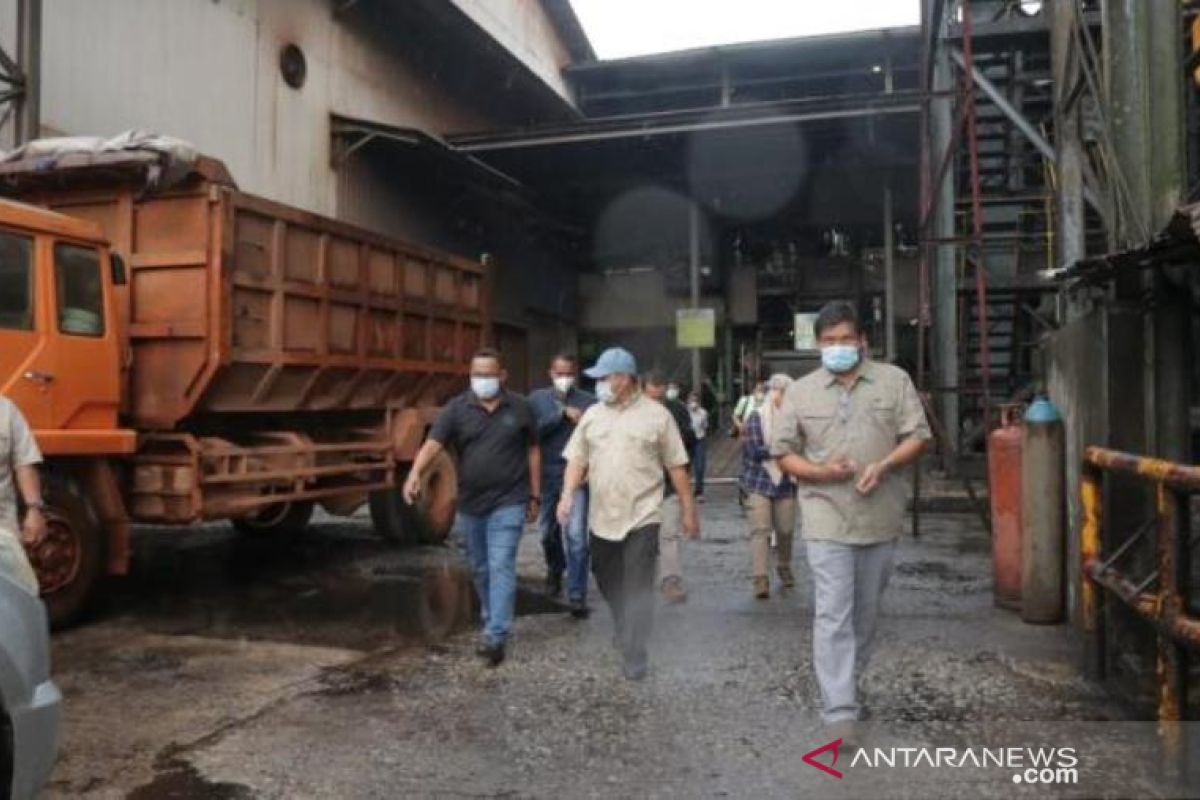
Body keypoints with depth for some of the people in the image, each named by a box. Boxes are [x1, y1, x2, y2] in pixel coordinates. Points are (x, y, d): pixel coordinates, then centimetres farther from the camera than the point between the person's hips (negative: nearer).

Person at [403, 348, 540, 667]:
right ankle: (491, 621, 35)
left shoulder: (520, 408, -2)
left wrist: (535, 495, 5)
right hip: (470, 503, 3)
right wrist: (415, 473, -34)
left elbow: (533, 451, 6)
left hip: (508, 502, -3)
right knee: (480, 568, 16)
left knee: (501, 566, -9)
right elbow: (433, 443, -15)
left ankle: (495, 637, -8)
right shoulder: (457, 408, -4)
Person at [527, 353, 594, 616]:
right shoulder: (537, 399, 3)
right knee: (548, 532, 18)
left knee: (576, 535, -10)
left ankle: (577, 595, -3)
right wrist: (562, 414, -18)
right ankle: (555, 570, 47)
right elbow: (532, 431, -11)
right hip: (546, 475, 3)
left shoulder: (589, 402, -3)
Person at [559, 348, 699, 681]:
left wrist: (689, 511, 0)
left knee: (637, 587, -5)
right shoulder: (592, 415, 7)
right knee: (608, 582, 17)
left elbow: (676, 466, 0)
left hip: (642, 516, -4)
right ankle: (626, 630, 41)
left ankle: (634, 656, 3)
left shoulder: (656, 415, -3)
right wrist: (567, 495, -9)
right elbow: (577, 459, 7)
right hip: (601, 517, 5)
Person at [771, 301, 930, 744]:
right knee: (833, 616, -7)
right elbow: (783, 453, 4)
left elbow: (917, 435, 2)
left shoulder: (894, 380, 4)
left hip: (881, 517, 2)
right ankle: (840, 711, -5)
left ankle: (846, 687, 35)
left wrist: (885, 465, -16)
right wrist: (821, 472, -15)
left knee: (865, 614, 15)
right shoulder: (801, 391, 3)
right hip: (827, 520, -2)